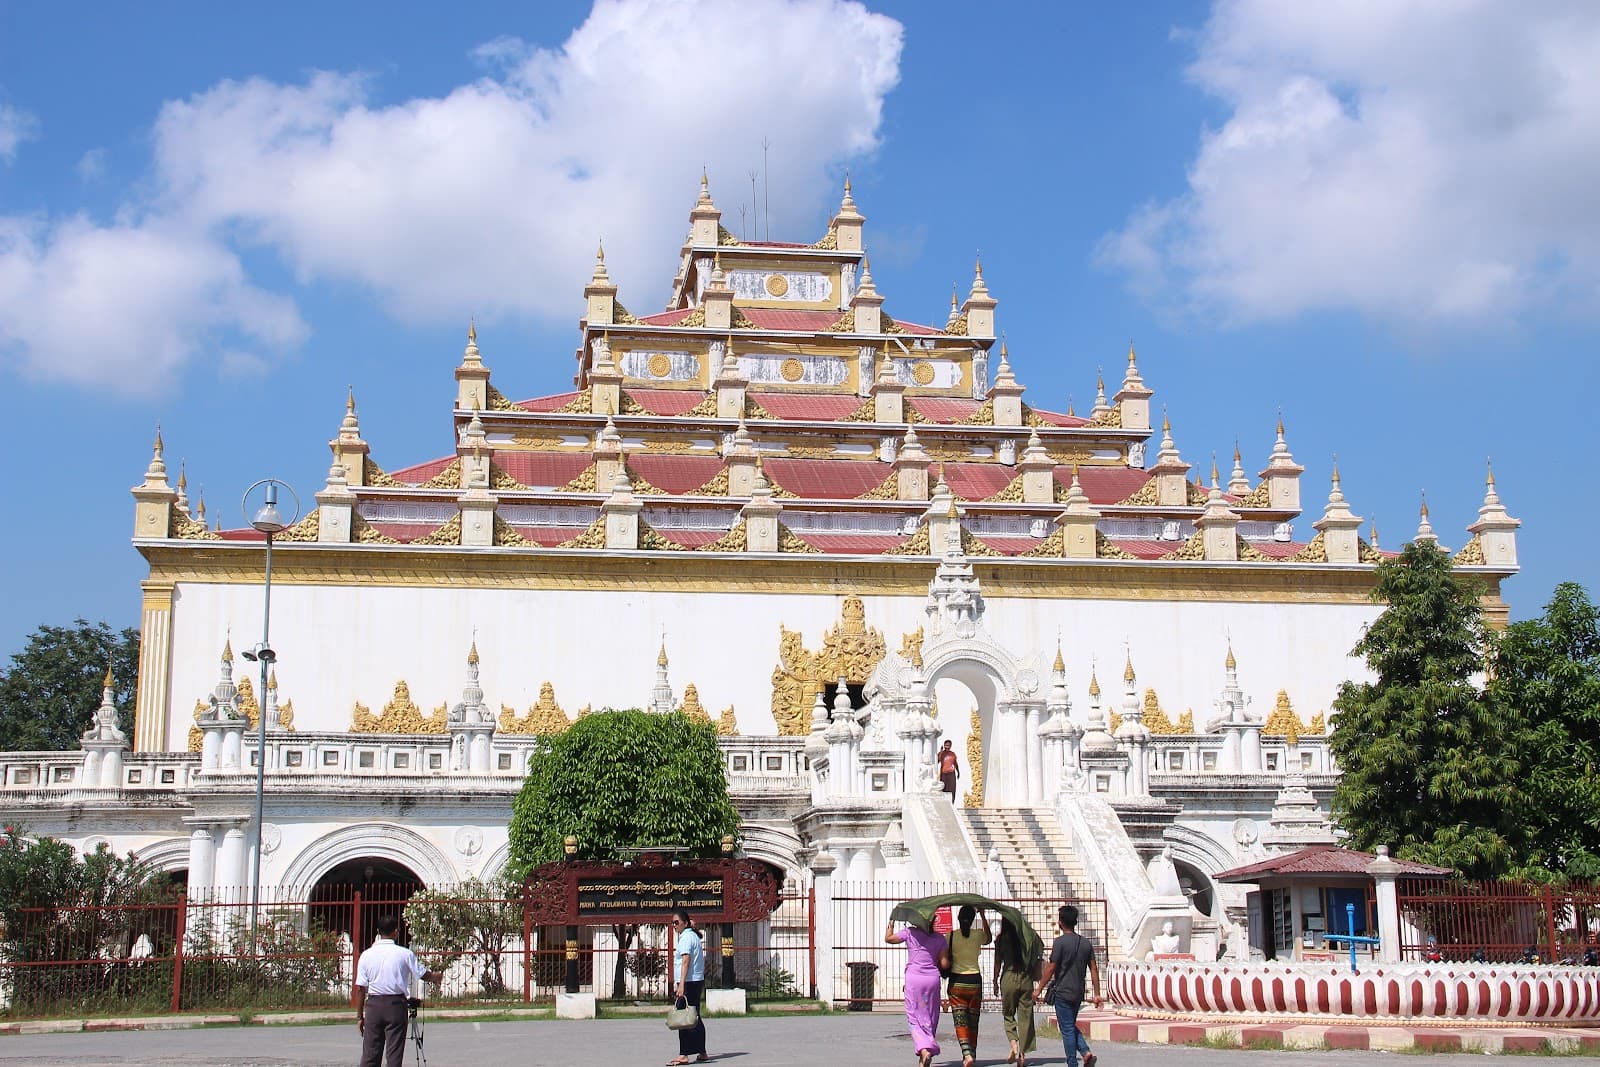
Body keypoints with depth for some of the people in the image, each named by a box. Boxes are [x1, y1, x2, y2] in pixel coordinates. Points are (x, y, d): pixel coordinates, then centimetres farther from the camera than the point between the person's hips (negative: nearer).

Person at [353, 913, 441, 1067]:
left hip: (373, 1004, 2)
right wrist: (437, 976, 29)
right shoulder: (405, 954, -6)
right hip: (396, 1004, -2)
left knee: (369, 1054, 5)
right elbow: (424, 975, 6)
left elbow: (360, 989, 1)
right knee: (394, 1054, 2)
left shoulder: (366, 955, -1)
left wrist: (359, 1016, 8)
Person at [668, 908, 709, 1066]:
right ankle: (701, 1053, 17)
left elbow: (686, 961, -21)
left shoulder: (686, 937, -11)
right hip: (698, 981, 10)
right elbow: (702, 961, 23)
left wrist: (681, 985, -26)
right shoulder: (694, 936, 18)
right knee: (695, 1018, 14)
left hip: (689, 982, -10)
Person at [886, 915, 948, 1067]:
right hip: (932, 979, 2)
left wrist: (891, 924, 25)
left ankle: (923, 1049, -20)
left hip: (913, 979, -2)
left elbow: (888, 938, 9)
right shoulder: (940, 938, 4)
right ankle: (930, 1048, 17)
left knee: (914, 1017, 1)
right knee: (930, 1018, 14)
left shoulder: (910, 933, -2)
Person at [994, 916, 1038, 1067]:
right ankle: (1023, 1054, 6)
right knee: (1025, 1017, 6)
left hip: (1008, 978, -1)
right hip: (1026, 979, 1)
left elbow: (998, 962, 0)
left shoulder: (1001, 938, -2)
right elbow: (1034, 961, 4)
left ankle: (1014, 1045, -9)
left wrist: (995, 982, 7)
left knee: (1008, 1015, 13)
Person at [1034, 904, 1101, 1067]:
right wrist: (1097, 994, 10)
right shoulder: (1086, 942, 6)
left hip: (1063, 992, -6)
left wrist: (1039, 990, -3)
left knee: (1067, 1029, 0)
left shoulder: (1061, 942, -13)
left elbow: (1050, 969, -12)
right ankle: (1086, 1052, 2)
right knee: (1071, 1026, 20)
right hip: (1078, 993, 6)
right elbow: (1094, 970, 6)